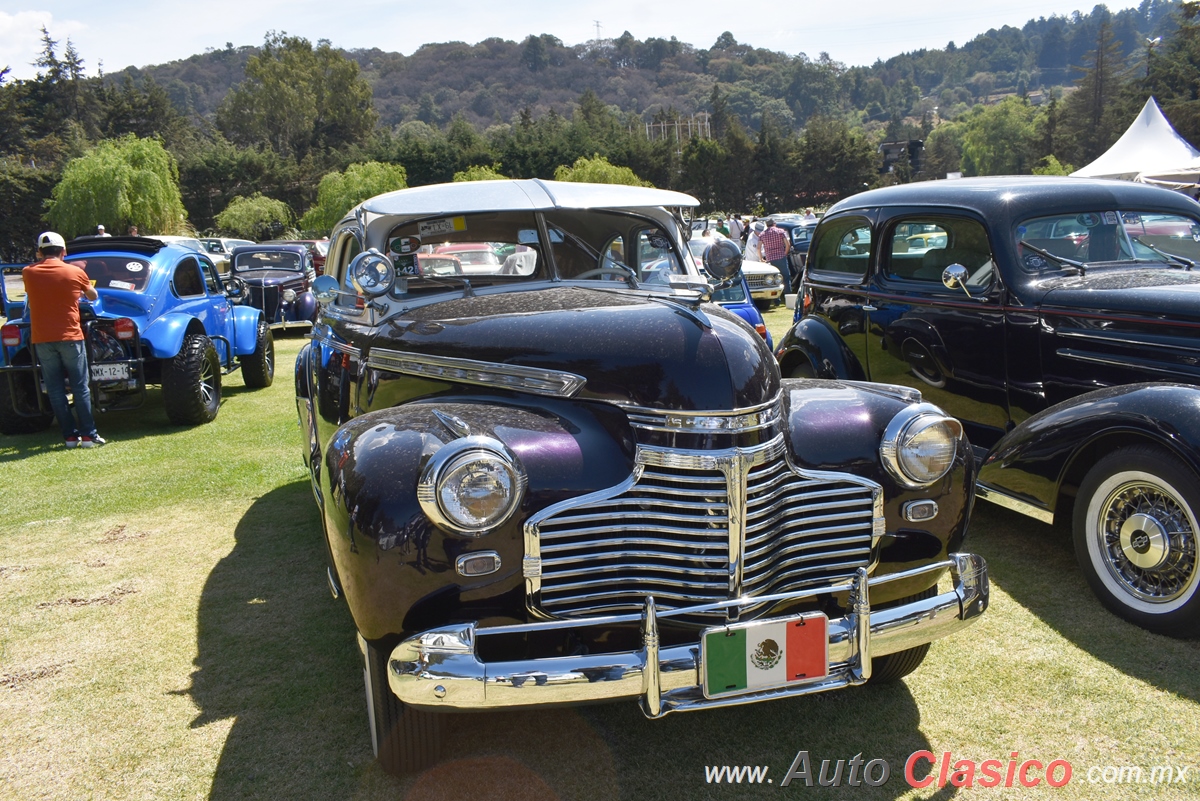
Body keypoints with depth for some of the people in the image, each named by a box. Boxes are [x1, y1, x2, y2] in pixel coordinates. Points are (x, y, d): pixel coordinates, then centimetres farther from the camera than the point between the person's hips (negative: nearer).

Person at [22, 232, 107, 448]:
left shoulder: (28, 273, 2)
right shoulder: (75, 272, -3)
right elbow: (93, 296, 14)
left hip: (41, 339, 2)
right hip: (70, 337, -2)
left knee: (55, 388, 7)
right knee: (80, 387, 2)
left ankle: (70, 435, 7)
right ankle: (88, 435, -1)